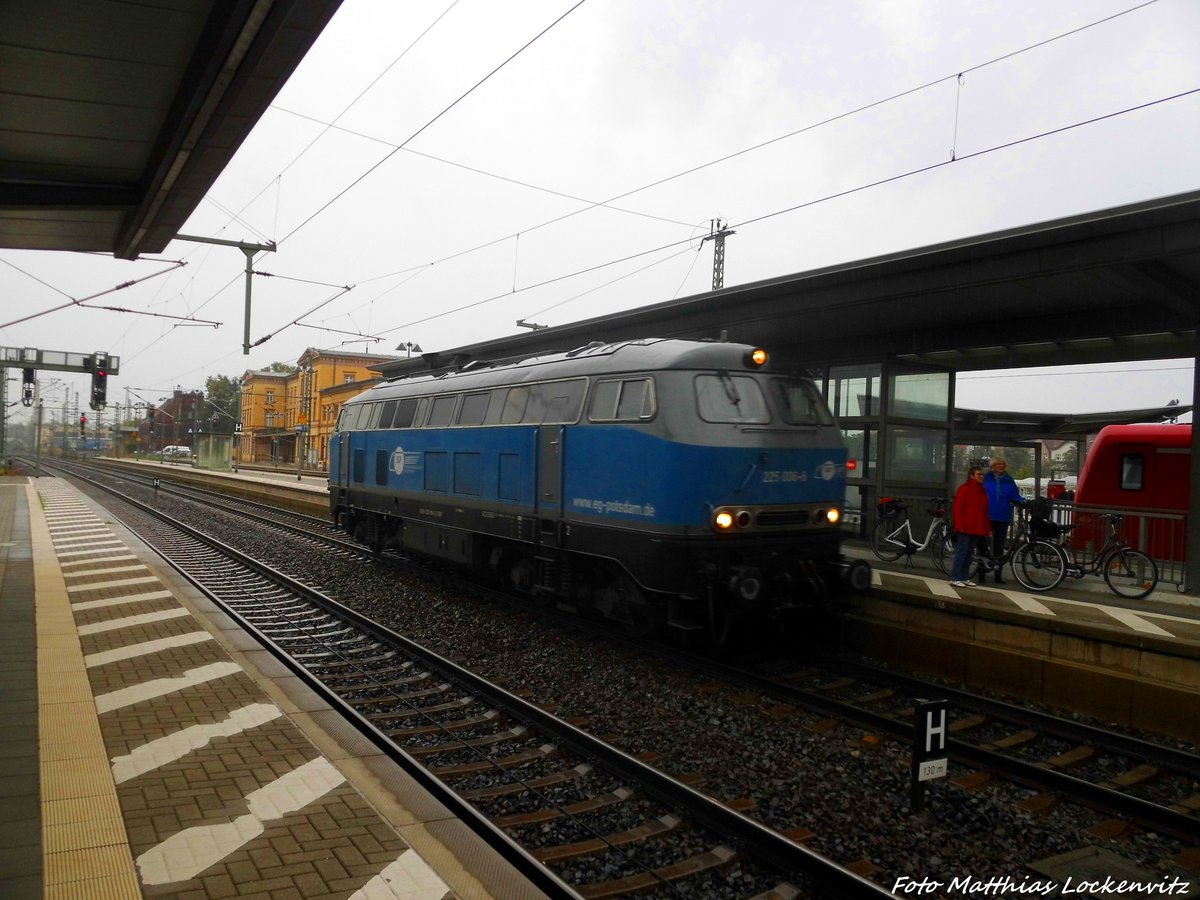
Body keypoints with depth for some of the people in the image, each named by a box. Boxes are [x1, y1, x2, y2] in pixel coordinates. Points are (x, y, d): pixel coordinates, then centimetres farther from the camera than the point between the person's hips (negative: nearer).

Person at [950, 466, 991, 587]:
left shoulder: (982, 490, 16)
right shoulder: (964, 488, -5)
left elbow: (985, 510, 16)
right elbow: (958, 508, -9)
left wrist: (988, 527, 11)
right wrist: (960, 525, -16)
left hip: (977, 528, 7)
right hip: (966, 527, -7)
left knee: (970, 553, 10)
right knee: (962, 551, -6)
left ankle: (965, 578, 15)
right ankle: (955, 578, -4)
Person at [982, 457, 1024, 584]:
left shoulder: (1009, 480, 8)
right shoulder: (987, 478, 1)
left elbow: (1015, 496, 3)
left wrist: (1024, 502, -16)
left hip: (1003, 517, 2)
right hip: (988, 516, -2)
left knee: (999, 546, 7)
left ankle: (998, 574, 11)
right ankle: (981, 572, 9)